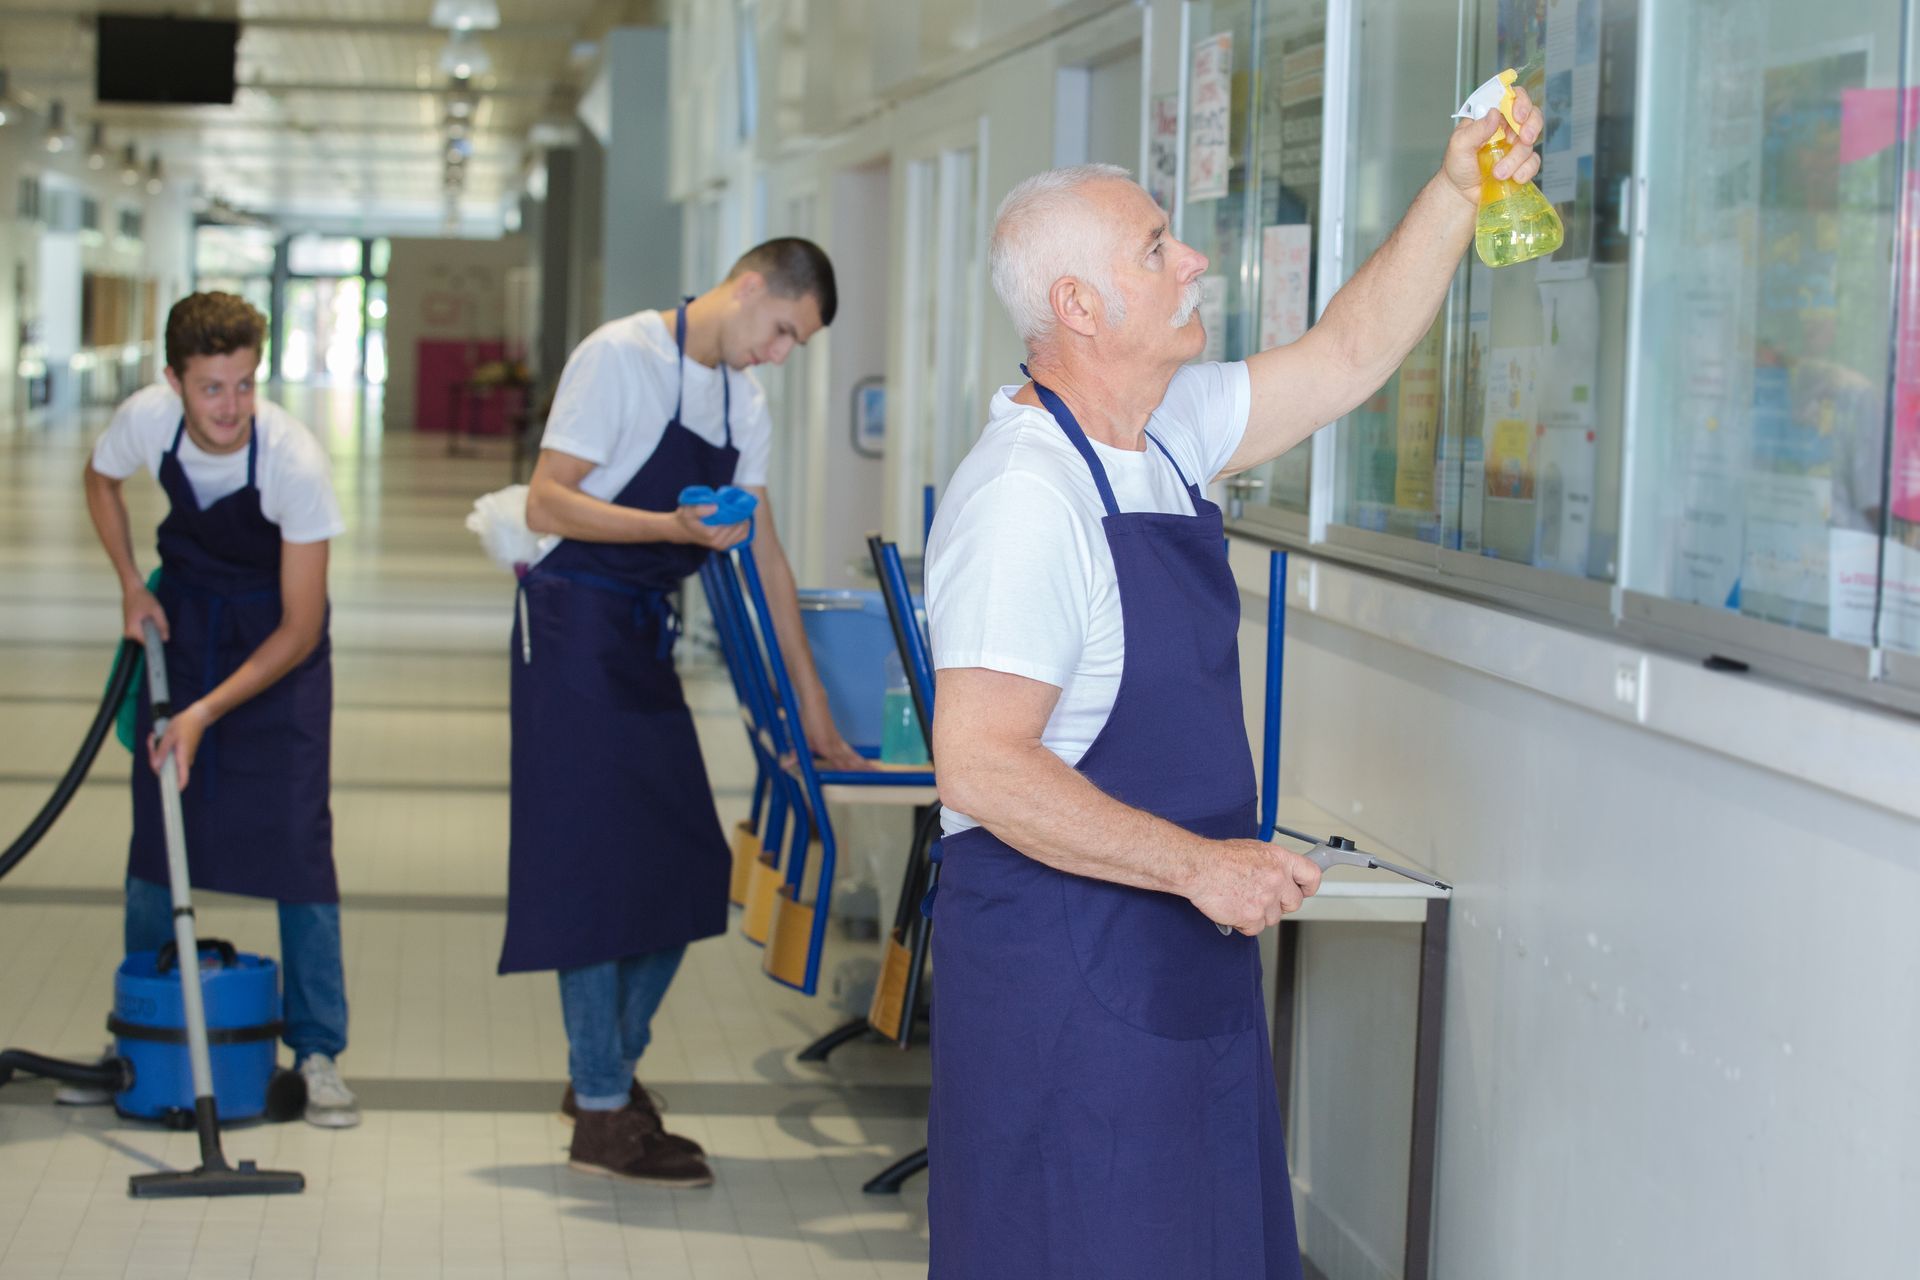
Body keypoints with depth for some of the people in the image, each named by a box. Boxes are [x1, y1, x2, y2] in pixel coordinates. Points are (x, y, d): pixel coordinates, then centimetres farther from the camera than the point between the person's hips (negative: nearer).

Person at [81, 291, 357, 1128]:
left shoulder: (295, 461, -32)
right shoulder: (147, 418, -21)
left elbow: (301, 629, -26)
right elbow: (100, 478, 7)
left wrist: (206, 713, -30)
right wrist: (130, 584, -4)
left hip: (277, 629, -3)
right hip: (184, 610, 3)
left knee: (294, 831, -11)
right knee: (155, 815, 2)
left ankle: (318, 1052, -5)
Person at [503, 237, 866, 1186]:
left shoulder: (743, 402, 12)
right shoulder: (620, 358, -12)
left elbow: (765, 556, 16)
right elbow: (546, 505, -16)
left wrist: (811, 700, 16)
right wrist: (674, 527, -27)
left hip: (647, 638, 8)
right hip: (577, 625, -8)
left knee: (686, 866, 7)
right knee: (598, 867, -7)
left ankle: (609, 1066, 24)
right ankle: (602, 1114, 0)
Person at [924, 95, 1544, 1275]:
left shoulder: (1164, 435, 7)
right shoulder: (1024, 499, -21)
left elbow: (1349, 358, 18)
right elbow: (982, 768, -26)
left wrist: (1458, 193, 7)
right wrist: (1200, 865, -23)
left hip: (1182, 956, 9)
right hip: (1065, 966, -9)